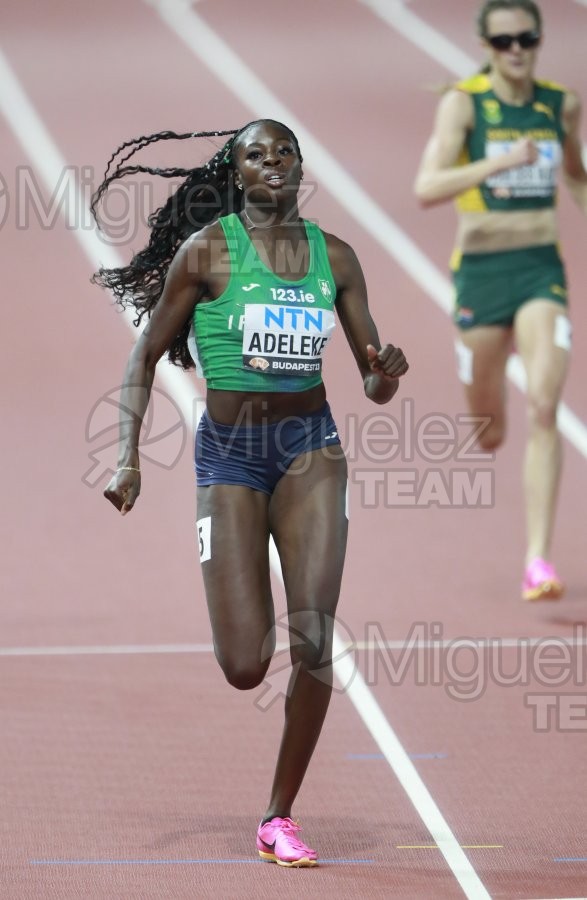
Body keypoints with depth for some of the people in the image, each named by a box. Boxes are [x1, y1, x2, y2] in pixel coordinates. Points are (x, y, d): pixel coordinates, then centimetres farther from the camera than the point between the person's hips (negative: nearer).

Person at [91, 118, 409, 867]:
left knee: (314, 638, -13)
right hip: (229, 453, -2)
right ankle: (247, 621, 33)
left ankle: (280, 817, 2)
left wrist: (386, 375, -16)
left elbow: (375, 387, 8)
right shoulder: (206, 250, -6)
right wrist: (129, 455, -10)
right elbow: (145, 357, 0)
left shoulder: (334, 257, 4)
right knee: (244, 669, -8)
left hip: (310, 449, 2)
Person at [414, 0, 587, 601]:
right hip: (481, 269, -1)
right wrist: (497, 164, -33)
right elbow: (426, 189, -22)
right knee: (487, 434, 13)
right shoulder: (463, 103, -9)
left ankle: (538, 561, -20)